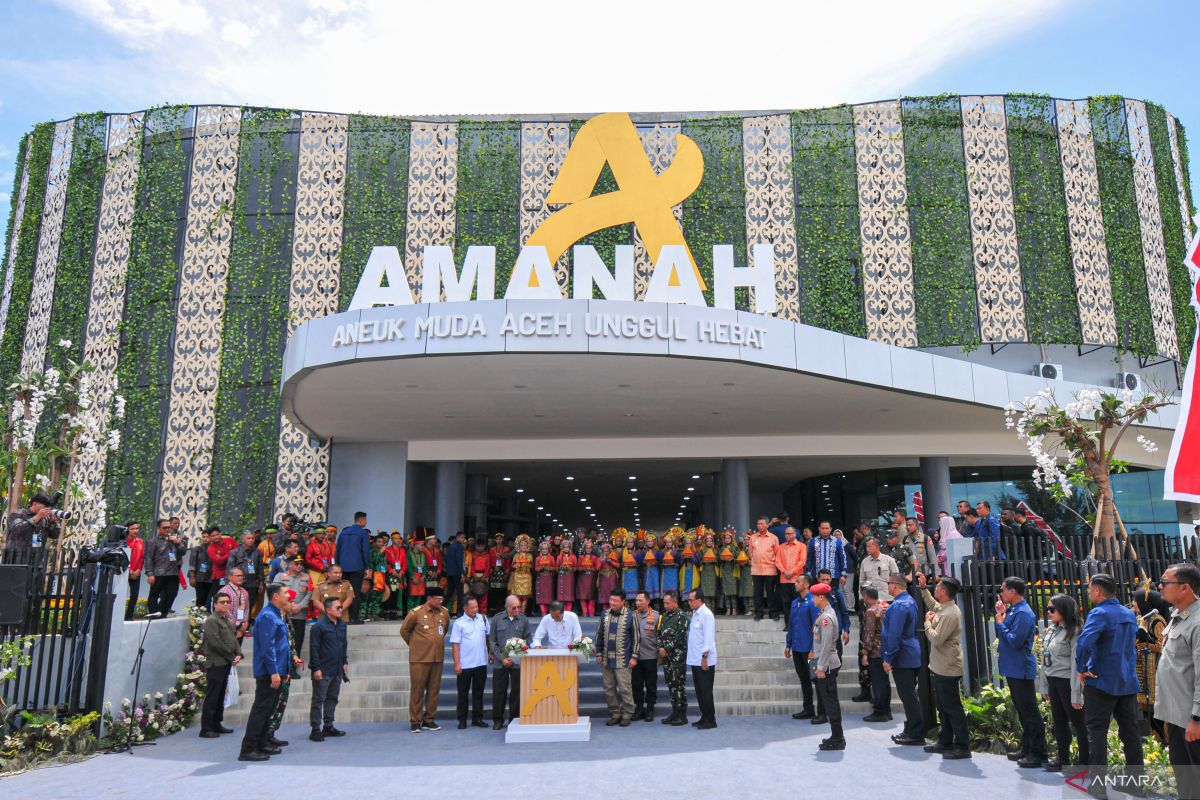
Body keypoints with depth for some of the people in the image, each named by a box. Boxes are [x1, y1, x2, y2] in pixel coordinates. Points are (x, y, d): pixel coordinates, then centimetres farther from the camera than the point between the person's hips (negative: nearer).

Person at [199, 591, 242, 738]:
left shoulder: (227, 621, 17)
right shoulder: (211, 620, -9)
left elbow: (234, 639, 16)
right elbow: (216, 643, -16)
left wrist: (239, 654, -2)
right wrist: (231, 657, -13)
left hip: (226, 664, 8)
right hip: (215, 664, -8)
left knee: (220, 696, 13)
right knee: (211, 697, -5)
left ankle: (216, 725, 21)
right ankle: (206, 729, -1)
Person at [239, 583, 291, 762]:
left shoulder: (276, 615, 17)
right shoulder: (268, 616, -16)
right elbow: (267, 646, -22)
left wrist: (285, 670, 22)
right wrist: (274, 672, -24)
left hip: (277, 672, 10)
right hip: (268, 673, -10)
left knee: (268, 709, 15)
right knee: (261, 709, -7)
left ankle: (262, 744, 23)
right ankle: (248, 750, -3)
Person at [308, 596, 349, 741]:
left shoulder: (342, 625, 10)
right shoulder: (319, 626, -13)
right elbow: (314, 648, -14)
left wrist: (344, 662, 16)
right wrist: (316, 668, -16)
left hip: (338, 670, 7)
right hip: (323, 671, -7)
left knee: (332, 698, 14)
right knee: (318, 700, 1)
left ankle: (328, 726, 24)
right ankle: (315, 730, 6)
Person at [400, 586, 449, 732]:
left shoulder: (444, 613, 4)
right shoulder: (416, 613, -9)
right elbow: (404, 630, 3)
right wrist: (414, 644, 10)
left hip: (437, 658, 4)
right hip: (419, 658, -4)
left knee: (434, 690, 8)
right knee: (417, 690, 1)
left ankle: (429, 720, 19)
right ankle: (415, 722, 10)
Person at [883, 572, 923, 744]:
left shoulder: (898, 605, -21)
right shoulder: (910, 601, 11)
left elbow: (894, 635, -24)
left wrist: (888, 659, -19)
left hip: (902, 657, -10)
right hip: (912, 655, 10)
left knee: (908, 696, -3)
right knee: (909, 695, 16)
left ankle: (916, 734, 3)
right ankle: (912, 730, 24)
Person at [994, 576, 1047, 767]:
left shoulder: (1023, 613, -19)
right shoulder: (1012, 610, 11)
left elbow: (1015, 640, -24)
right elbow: (1000, 635, 14)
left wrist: (1001, 622, -13)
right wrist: (1000, 615, 3)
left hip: (1021, 670, -10)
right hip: (1012, 669, 10)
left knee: (1029, 711, -3)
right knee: (1022, 710, 17)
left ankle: (1038, 753, 4)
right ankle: (1026, 748, 26)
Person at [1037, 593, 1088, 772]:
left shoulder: (1074, 632, -15)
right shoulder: (1051, 630, 10)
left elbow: (1077, 664, -17)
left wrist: (1076, 694, -18)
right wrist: (1044, 685, 14)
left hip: (1067, 682, -8)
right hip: (1053, 681, 8)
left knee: (1078, 722, 2)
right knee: (1059, 721, 15)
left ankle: (1085, 762, 12)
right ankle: (1063, 759, 26)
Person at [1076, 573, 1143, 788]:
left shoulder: (1099, 613, -16)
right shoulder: (1129, 614, 10)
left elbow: (1084, 643, -29)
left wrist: (1082, 669, -17)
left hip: (1102, 681, -7)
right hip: (1128, 681, 7)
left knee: (1097, 730, 0)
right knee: (1130, 730, 12)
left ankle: (1097, 779, 2)